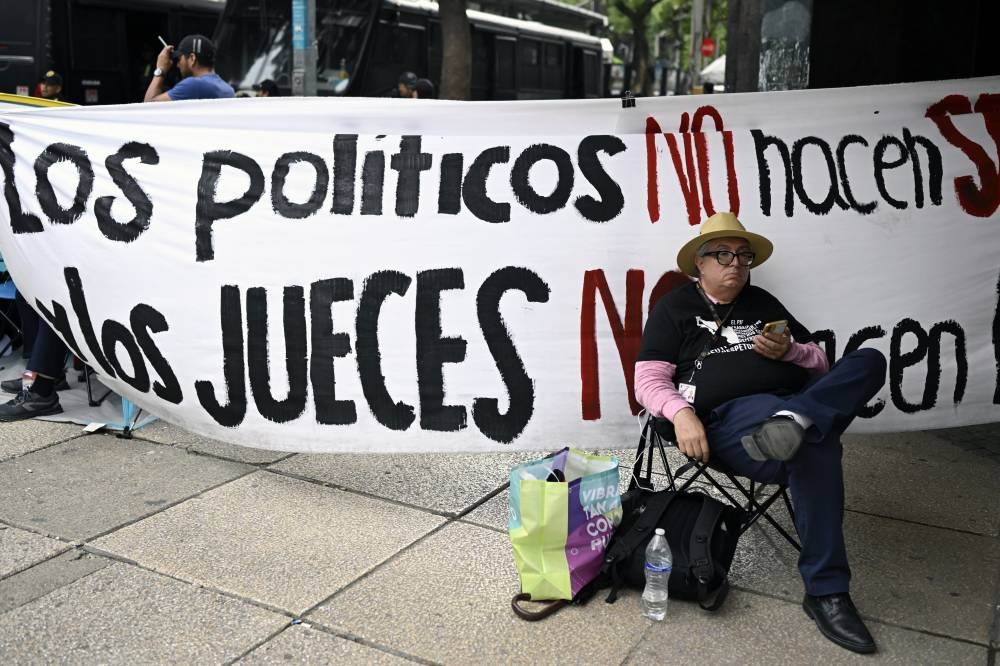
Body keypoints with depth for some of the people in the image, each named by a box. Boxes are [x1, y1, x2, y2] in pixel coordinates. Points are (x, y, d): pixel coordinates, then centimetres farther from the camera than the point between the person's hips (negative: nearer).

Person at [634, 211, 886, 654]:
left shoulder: (763, 303, 25)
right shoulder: (674, 309, 11)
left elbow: (819, 362, 25)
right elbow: (649, 381, 1)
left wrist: (789, 350, 1)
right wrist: (681, 414, -21)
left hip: (795, 400, 6)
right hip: (729, 415, -5)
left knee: (869, 361, -17)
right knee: (815, 447, -35)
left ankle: (795, 423, -44)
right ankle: (826, 593, -29)